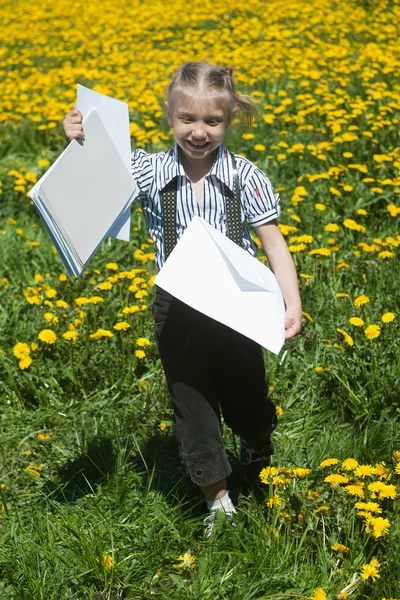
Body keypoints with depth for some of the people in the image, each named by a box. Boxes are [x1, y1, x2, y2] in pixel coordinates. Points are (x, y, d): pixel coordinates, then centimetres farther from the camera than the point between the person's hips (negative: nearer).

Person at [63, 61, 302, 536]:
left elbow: (273, 243, -9)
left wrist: (292, 302, -18)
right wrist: (80, 142, -24)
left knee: (245, 398, 15)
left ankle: (259, 443, 52)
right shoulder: (151, 173, -7)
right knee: (191, 404, 9)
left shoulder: (245, 177, -10)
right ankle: (217, 497, 28)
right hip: (178, 311, 1)